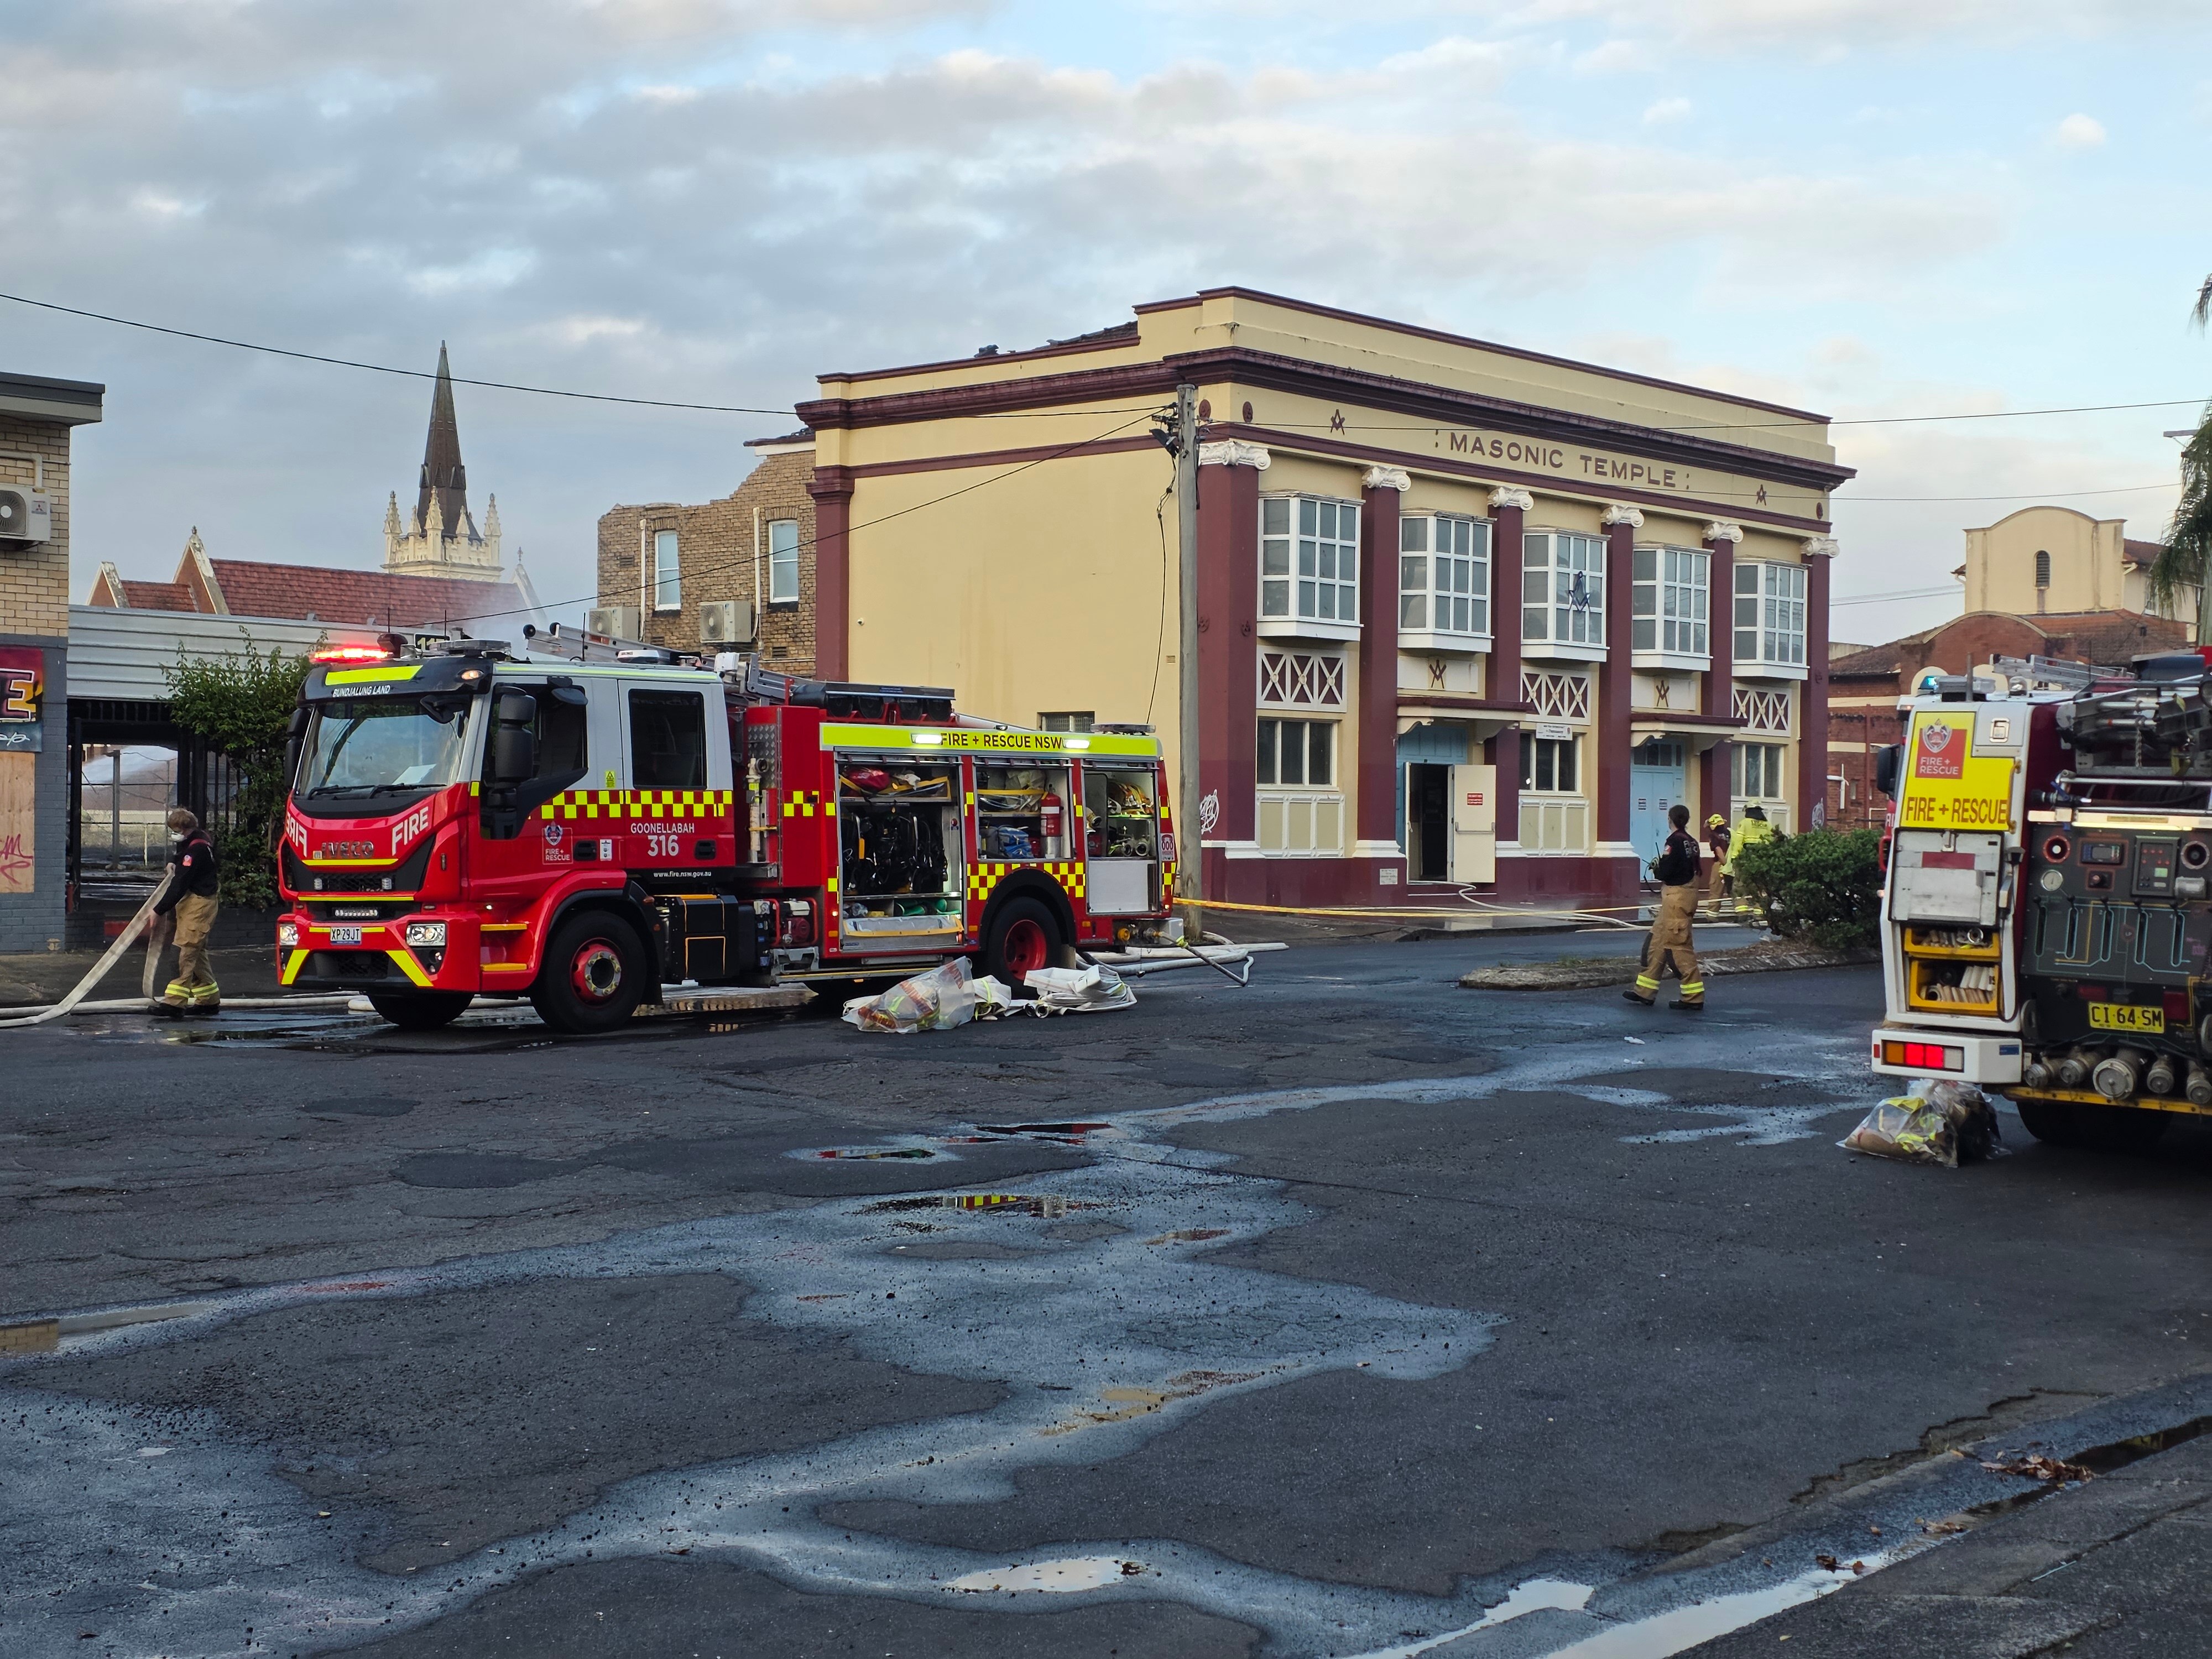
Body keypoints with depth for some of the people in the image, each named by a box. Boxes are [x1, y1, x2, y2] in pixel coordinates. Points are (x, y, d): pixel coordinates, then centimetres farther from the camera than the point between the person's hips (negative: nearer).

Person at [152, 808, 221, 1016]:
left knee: (186, 951, -14)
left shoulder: (197, 849, -20)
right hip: (192, 902, 11)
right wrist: (174, 864, 15)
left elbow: (180, 884, -21)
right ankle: (209, 1000, 20)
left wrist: (159, 910, -18)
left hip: (199, 904, -11)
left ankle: (175, 1001, -19)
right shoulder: (199, 841, 12)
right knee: (196, 953, 14)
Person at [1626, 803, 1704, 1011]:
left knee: (1679, 945, -6)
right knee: (1658, 942, 14)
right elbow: (1693, 870, 14)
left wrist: (1656, 867, 3)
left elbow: (1665, 872, -19)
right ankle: (1645, 992, 18)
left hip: (1676, 897, -10)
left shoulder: (1675, 841, -15)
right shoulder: (1691, 841, 12)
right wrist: (1661, 867, 11)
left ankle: (1693, 997, -5)